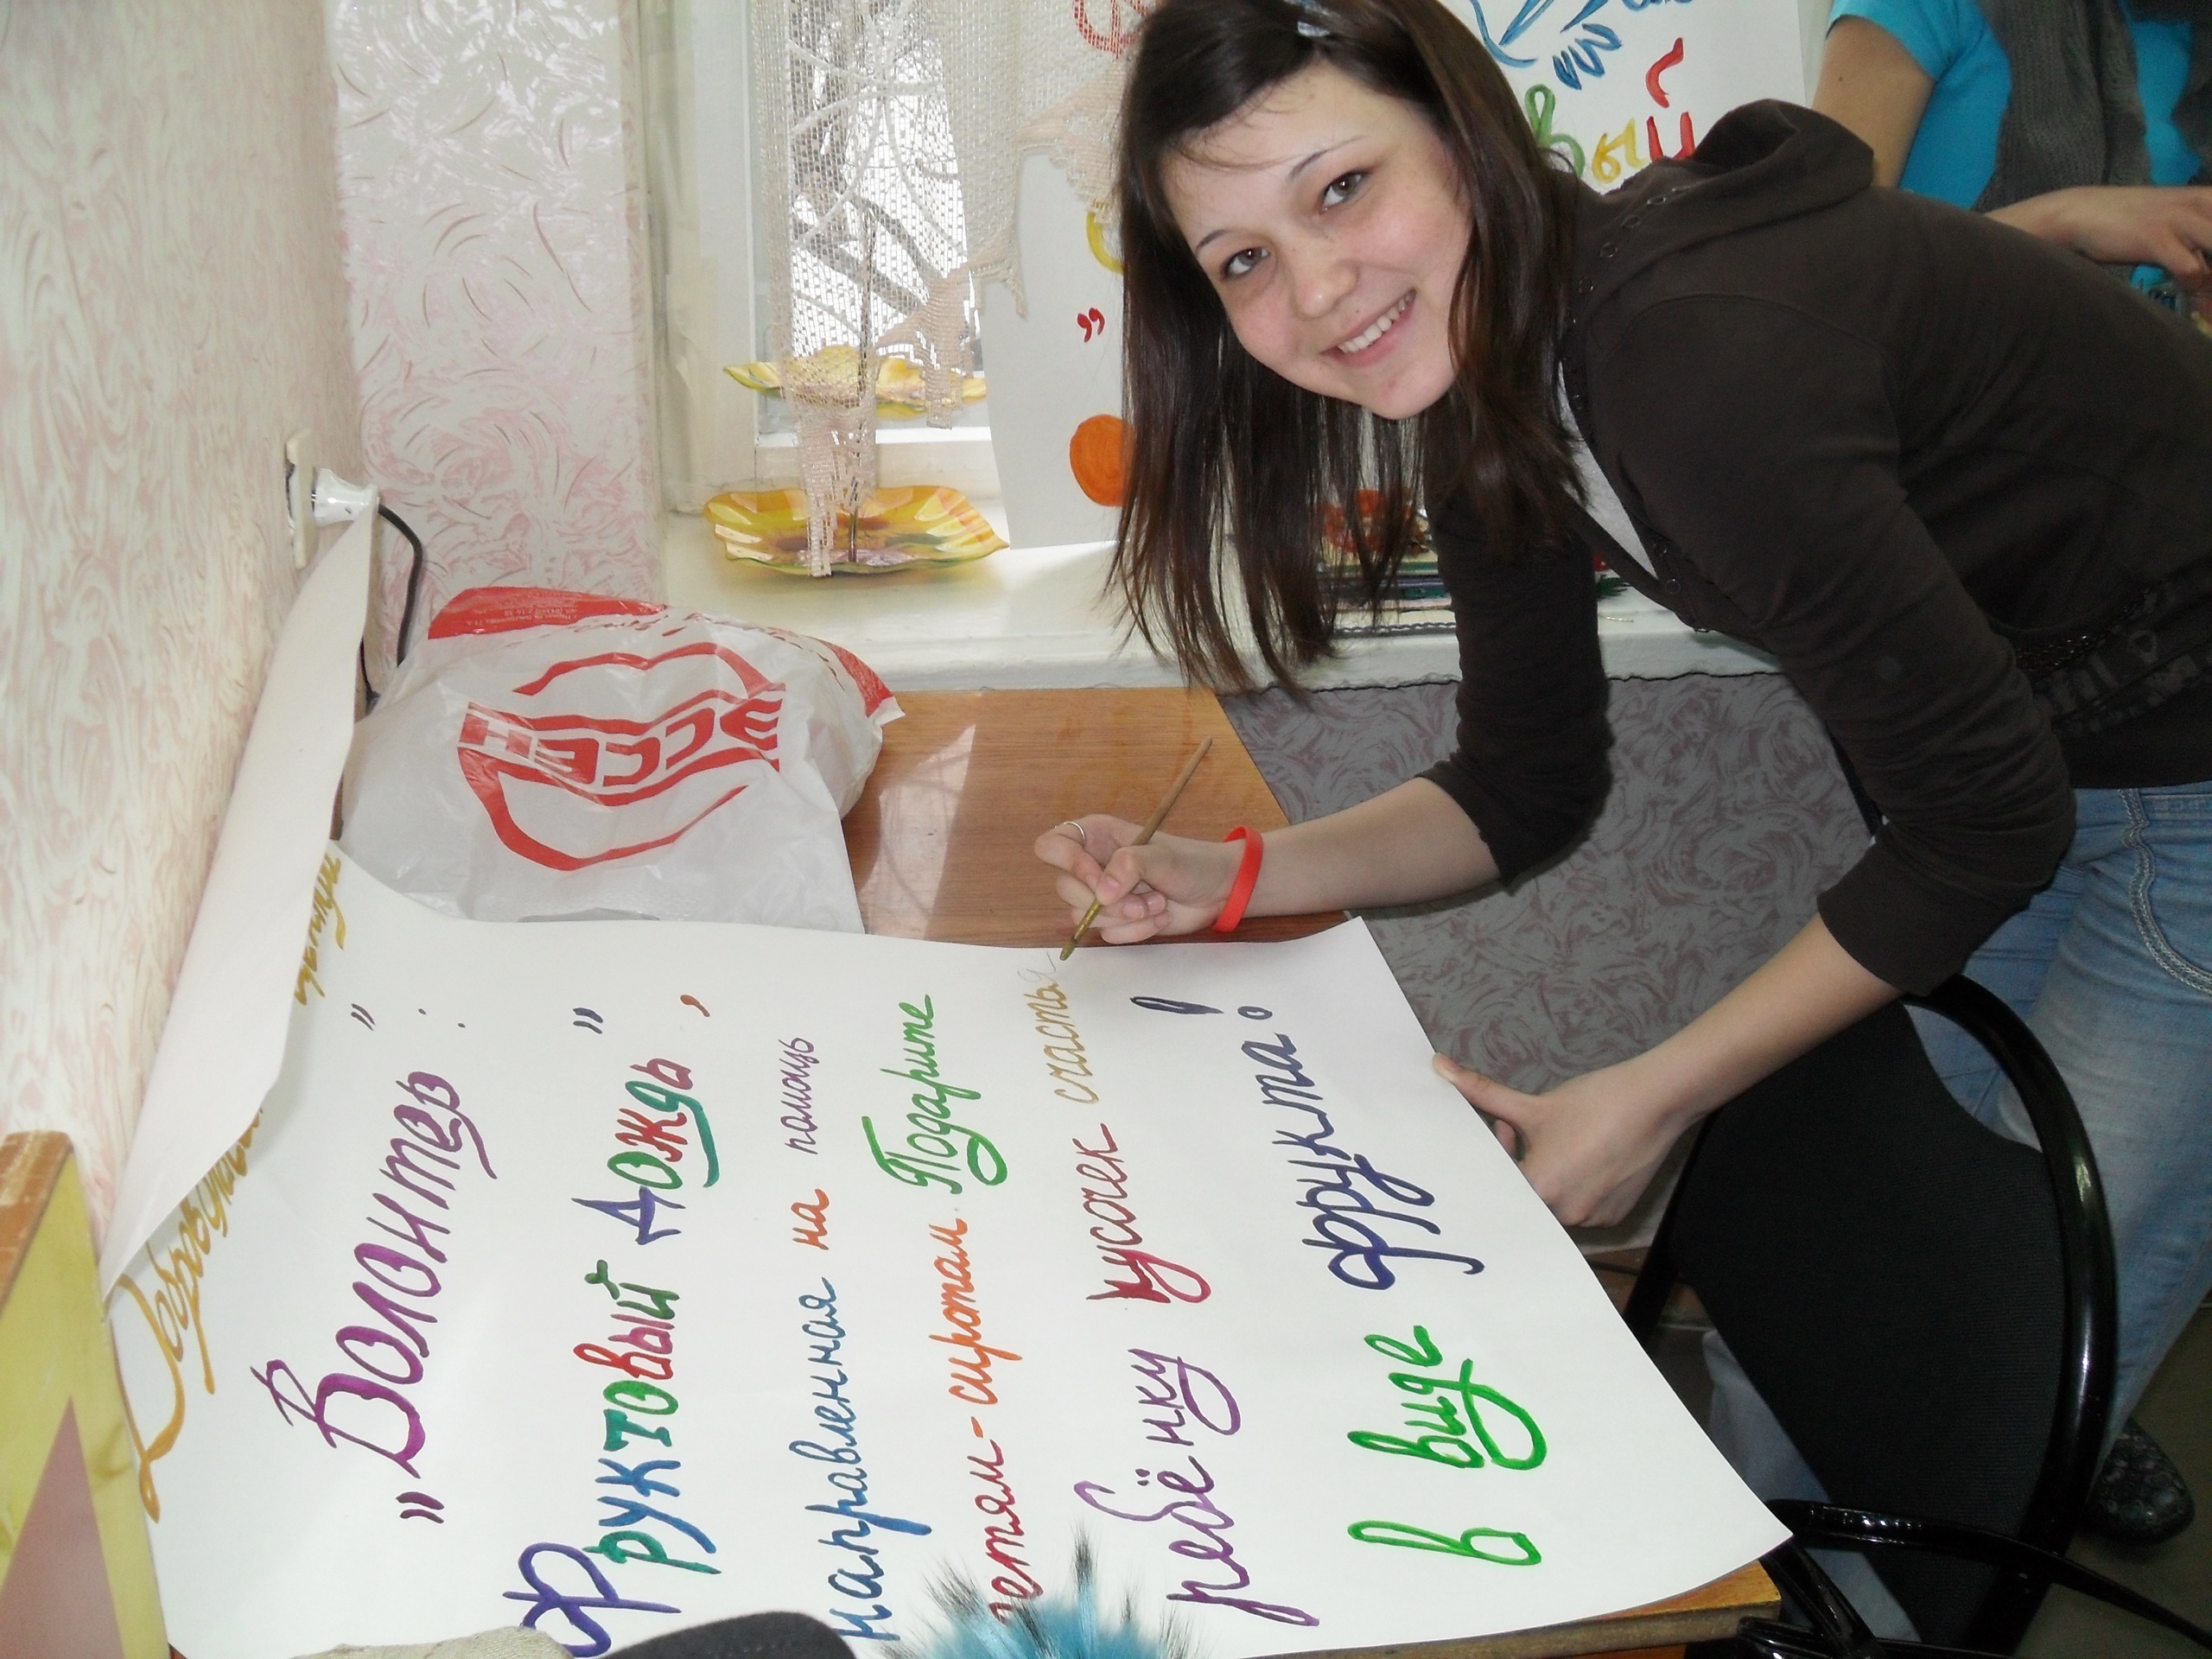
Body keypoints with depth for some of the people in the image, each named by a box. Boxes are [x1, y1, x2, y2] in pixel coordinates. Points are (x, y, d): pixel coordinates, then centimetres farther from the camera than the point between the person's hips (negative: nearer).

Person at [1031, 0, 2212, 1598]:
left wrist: (1649, 1100, -19)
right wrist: (1227, 880, -7)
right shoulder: (1484, 367, -4)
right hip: (2050, 758, 8)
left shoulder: (1696, 359, -32)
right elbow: (1527, 788, 5)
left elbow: (1982, 822, -24)